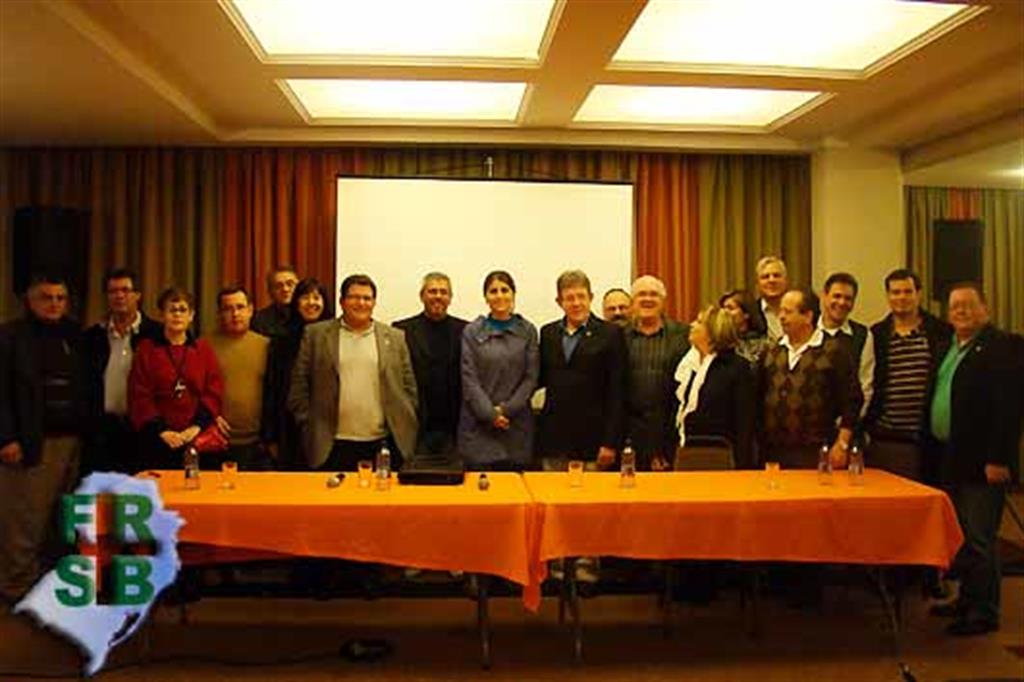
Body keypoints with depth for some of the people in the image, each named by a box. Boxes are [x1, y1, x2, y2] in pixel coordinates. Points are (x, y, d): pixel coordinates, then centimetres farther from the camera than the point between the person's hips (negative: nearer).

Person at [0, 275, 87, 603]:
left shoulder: (74, 336, 14)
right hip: (30, 441, -4)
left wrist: (84, 432, 3)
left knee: (58, 516, 7)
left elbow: (83, 387, 12)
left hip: (70, 441, 4)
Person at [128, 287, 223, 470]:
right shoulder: (146, 349, 7)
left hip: (197, 438, 1)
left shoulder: (203, 349, 10)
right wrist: (160, 430, -10)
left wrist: (197, 426, -9)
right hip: (157, 440, -1)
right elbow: (139, 396, 0)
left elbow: (214, 392, 3)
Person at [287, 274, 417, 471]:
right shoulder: (316, 334, 5)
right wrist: (308, 427, 1)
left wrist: (406, 432, 4)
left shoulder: (395, 337, 9)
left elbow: (408, 387, 10)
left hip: (382, 444, 1)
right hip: (331, 446, -1)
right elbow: (299, 384, 5)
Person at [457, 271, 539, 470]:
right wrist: (490, 413, -10)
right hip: (479, 425, -1)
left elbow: (531, 377, 2)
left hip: (516, 425, 1)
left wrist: (506, 409, -8)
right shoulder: (472, 332, 3)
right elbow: (469, 378, -2)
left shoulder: (528, 331, 5)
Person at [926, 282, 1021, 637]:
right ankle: (967, 598, 30)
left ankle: (984, 612, 9)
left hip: (980, 462, -8)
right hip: (949, 458, 8)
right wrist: (935, 453, 12)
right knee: (959, 537, 17)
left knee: (979, 540, -2)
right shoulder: (945, 348, 15)